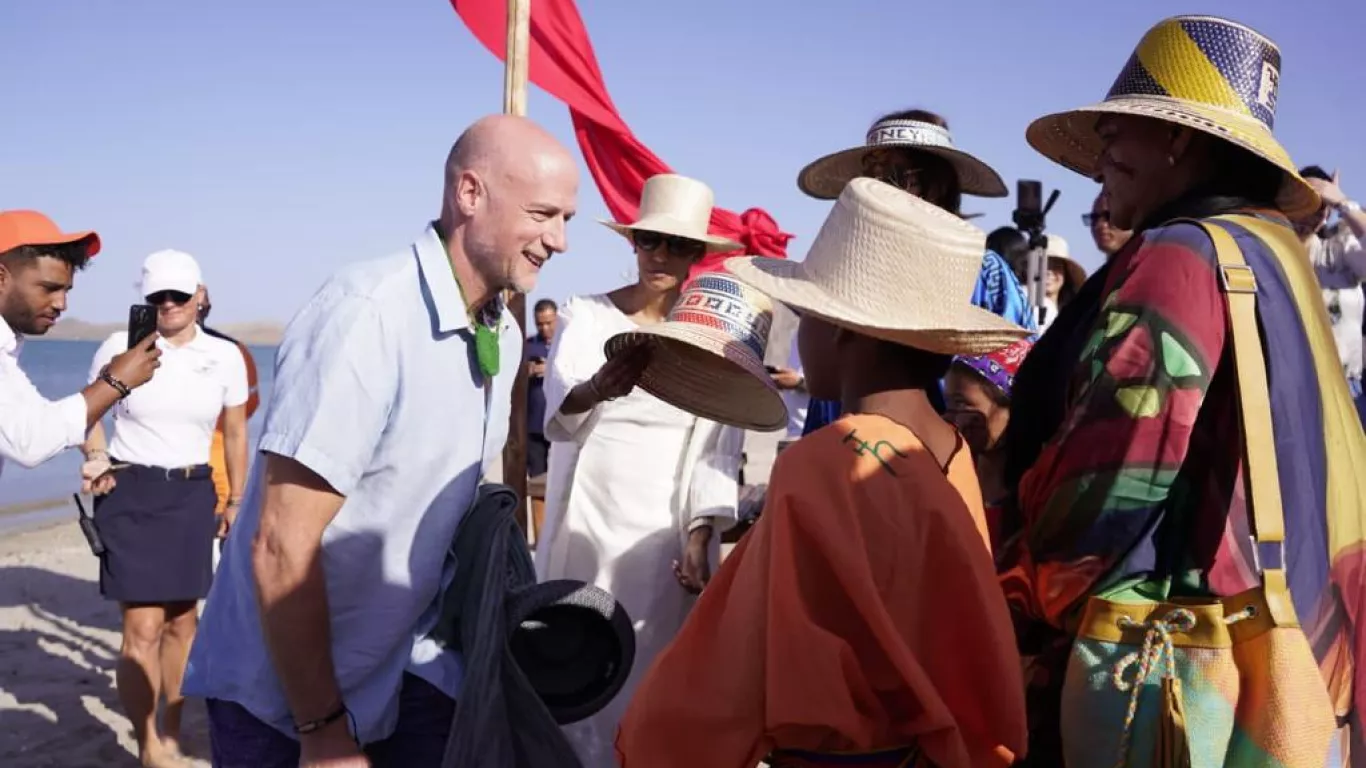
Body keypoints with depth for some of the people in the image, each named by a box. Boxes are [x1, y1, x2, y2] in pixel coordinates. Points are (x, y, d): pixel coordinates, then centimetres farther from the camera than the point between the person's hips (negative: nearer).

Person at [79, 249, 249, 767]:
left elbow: (235, 433, 10)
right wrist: (95, 459, -12)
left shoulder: (225, 356, 1)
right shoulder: (120, 347, -5)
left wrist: (237, 503, 11)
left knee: (183, 618, 10)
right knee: (143, 628, -6)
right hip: (130, 493, -2)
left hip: (192, 494, 3)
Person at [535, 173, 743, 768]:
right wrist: (600, 388, -40)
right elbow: (558, 417, -18)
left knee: (651, 678, 7)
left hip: (666, 532, 0)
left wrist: (700, 535, -14)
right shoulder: (585, 315, -2)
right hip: (585, 525, 0)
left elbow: (716, 445, -3)